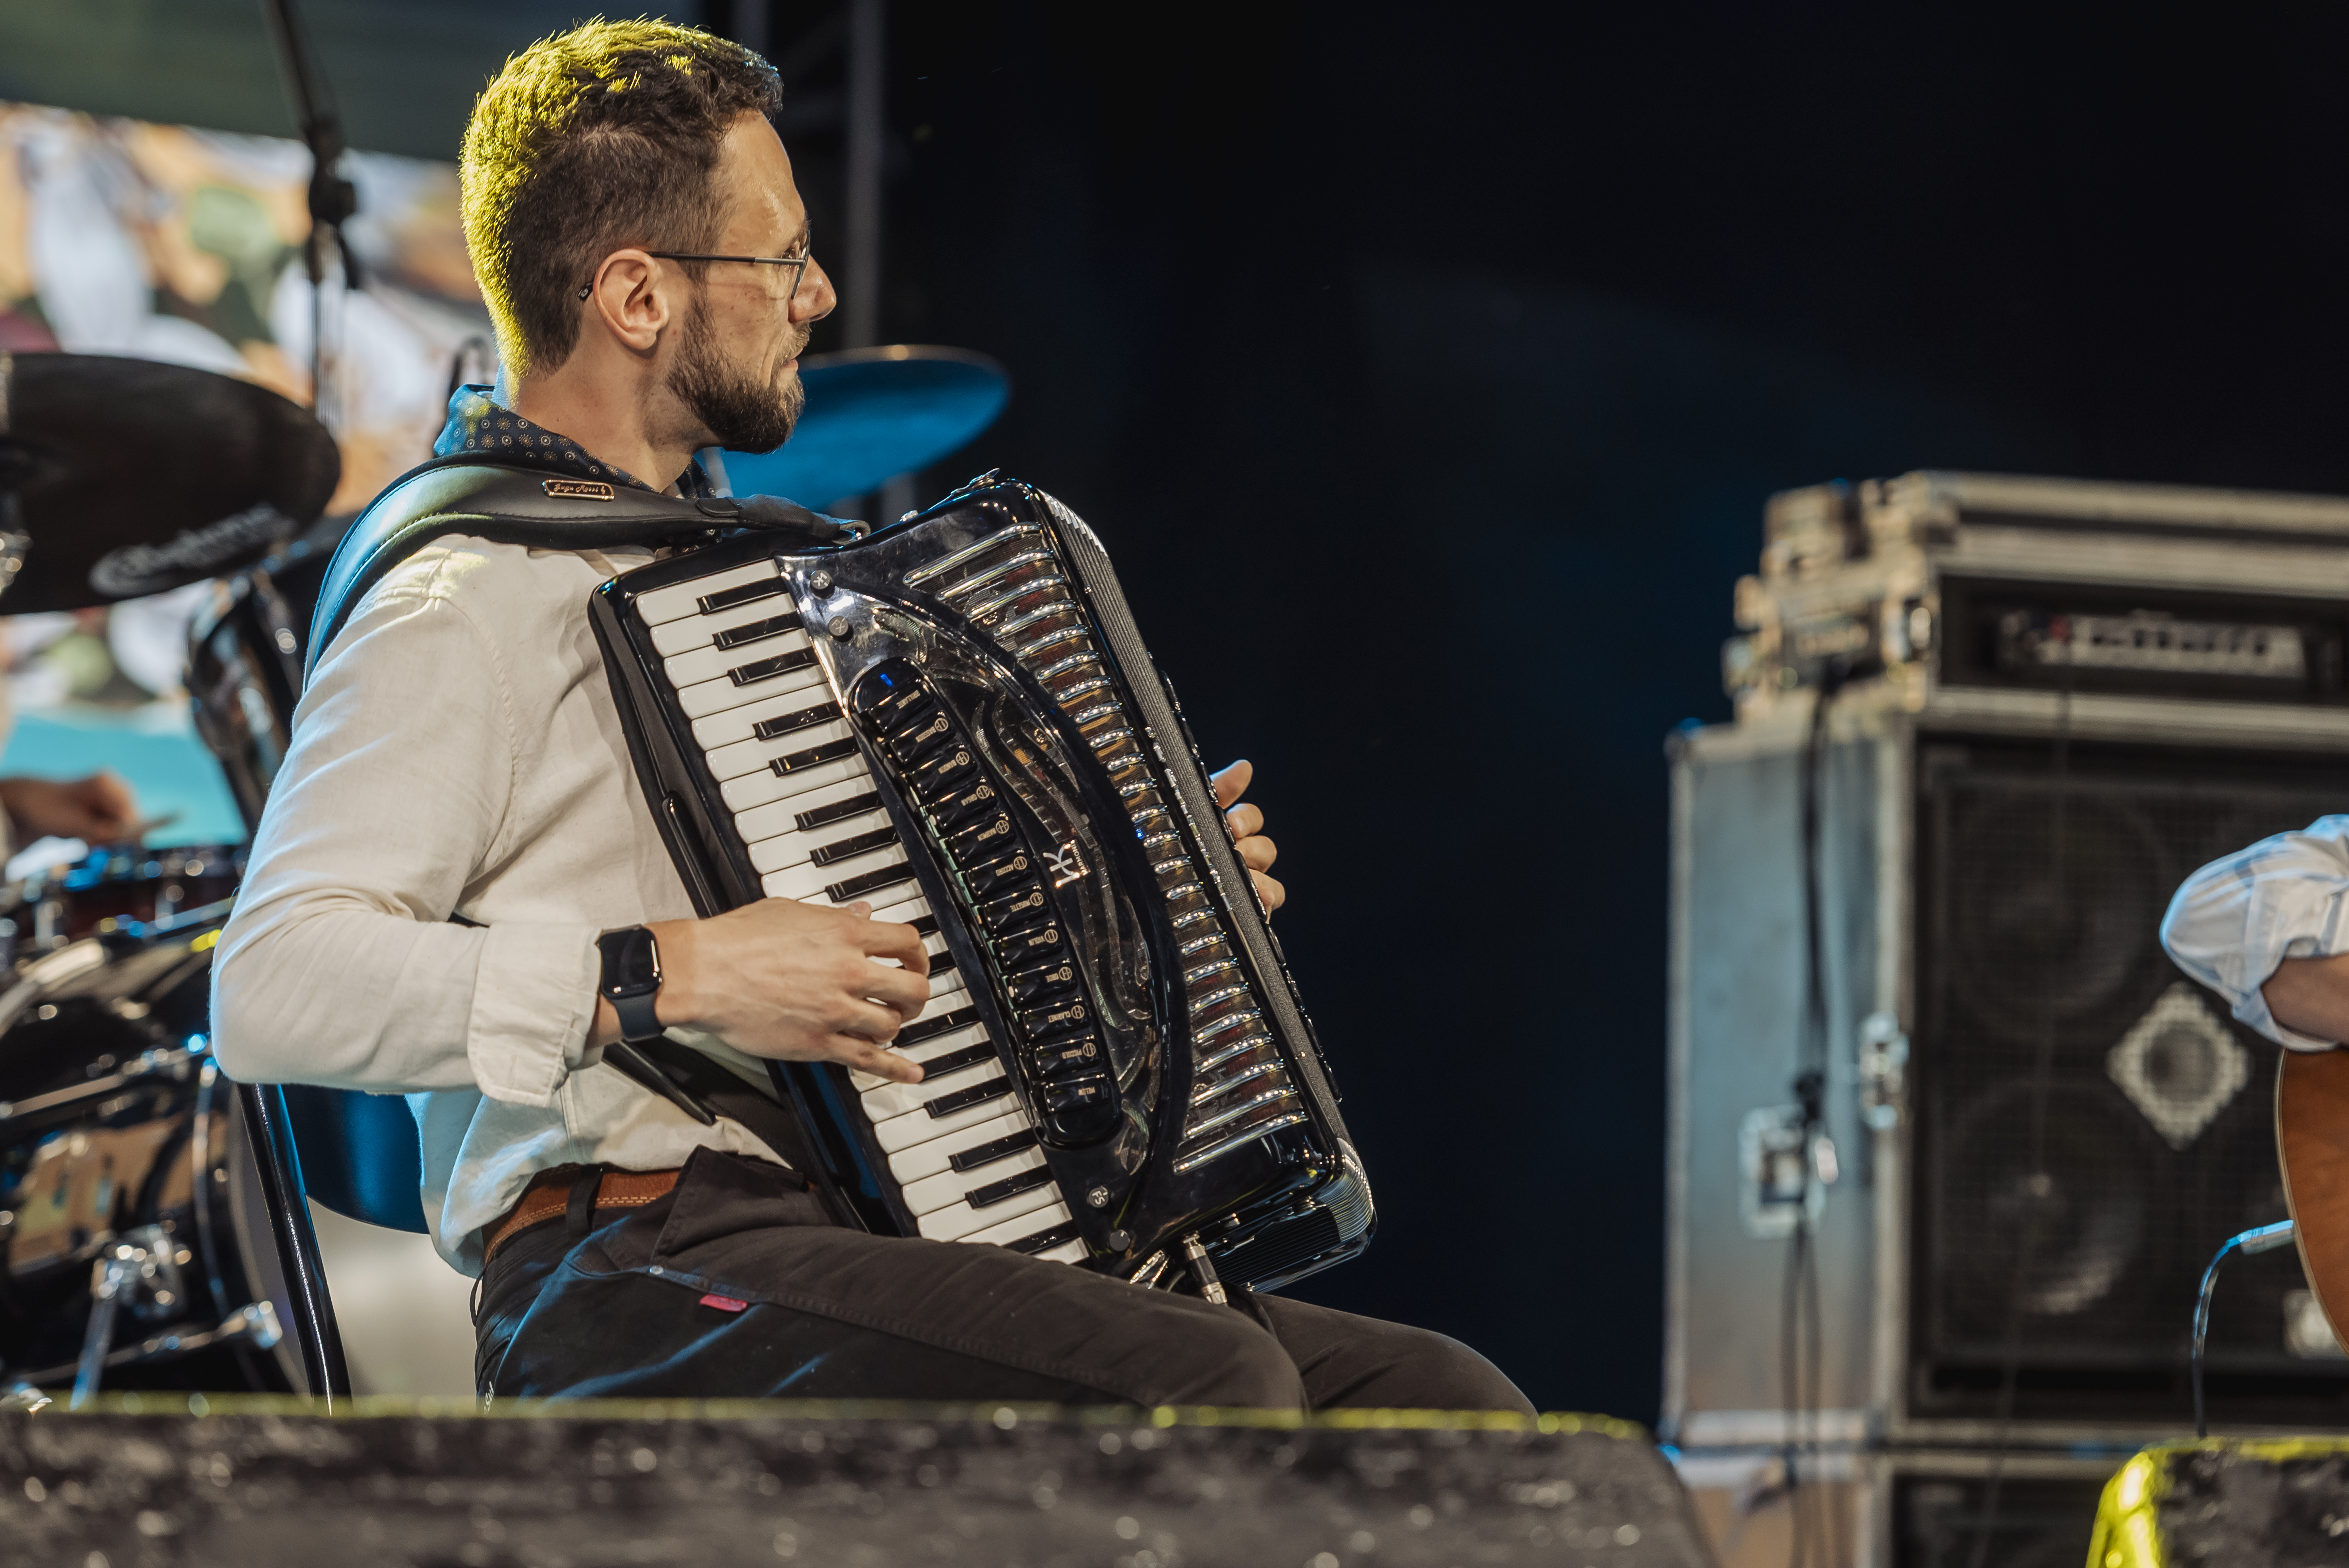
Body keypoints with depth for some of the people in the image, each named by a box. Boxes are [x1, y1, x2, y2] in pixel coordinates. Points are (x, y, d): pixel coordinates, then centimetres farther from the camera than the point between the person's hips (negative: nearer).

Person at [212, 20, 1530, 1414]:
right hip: (633, 1282, -9)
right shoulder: (461, 607, -6)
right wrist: (663, 976, -22)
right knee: (1213, 1393, -30)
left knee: (1453, 1404, -5)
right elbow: (273, 990, -19)